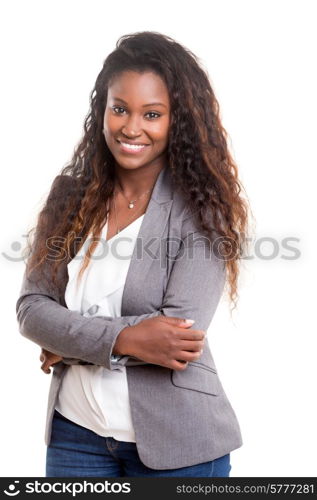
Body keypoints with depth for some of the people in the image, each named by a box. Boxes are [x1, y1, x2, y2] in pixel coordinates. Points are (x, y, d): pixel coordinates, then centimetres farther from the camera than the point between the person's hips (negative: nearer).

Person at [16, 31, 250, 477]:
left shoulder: (201, 208, -11)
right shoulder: (71, 196, 0)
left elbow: (183, 328, -19)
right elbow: (31, 308, -5)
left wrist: (71, 343, -12)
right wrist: (121, 338, -20)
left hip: (175, 443, -3)